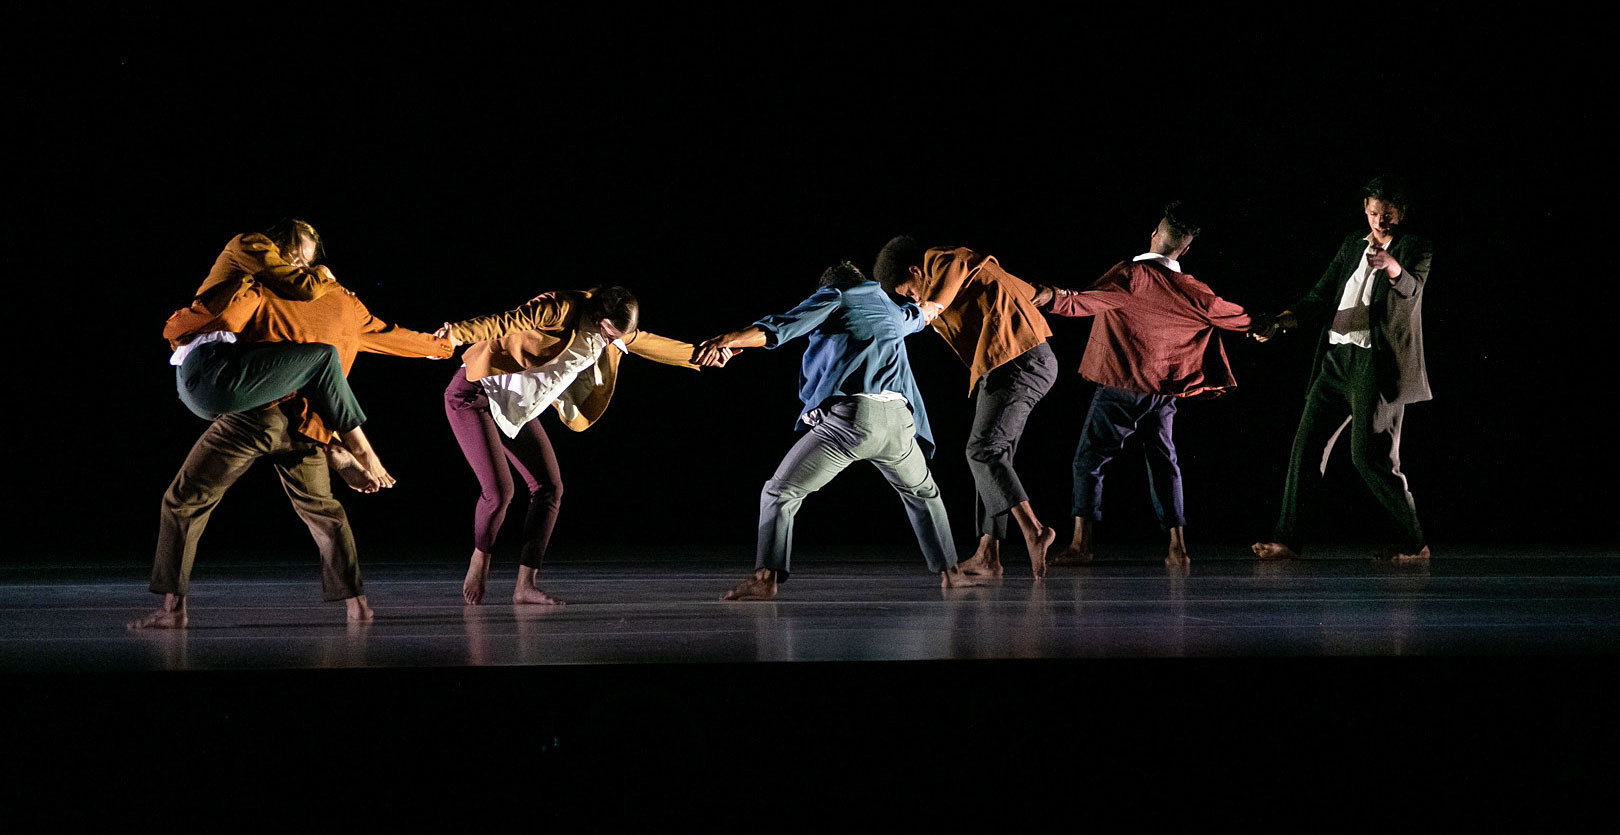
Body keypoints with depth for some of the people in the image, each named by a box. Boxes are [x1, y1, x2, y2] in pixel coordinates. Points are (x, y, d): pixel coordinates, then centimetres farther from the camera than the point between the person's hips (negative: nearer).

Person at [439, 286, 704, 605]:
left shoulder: (614, 330, 1)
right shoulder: (560, 310, -23)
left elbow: (651, 344, 12)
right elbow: (507, 322, -28)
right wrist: (460, 333, -40)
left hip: (516, 409, 8)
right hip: (474, 396, -8)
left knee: (549, 488, -2)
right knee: (499, 490, -18)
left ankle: (525, 585, 1)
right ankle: (480, 559, 10)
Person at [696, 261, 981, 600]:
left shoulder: (833, 297, 15)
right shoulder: (889, 308, 32)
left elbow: (782, 328, -3)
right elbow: (917, 315, 58)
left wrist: (729, 340, -10)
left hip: (849, 416, -5)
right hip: (898, 419, 5)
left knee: (780, 493, -1)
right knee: (922, 493, 32)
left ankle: (766, 577, -17)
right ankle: (948, 571, 29)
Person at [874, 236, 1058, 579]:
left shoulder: (938, 259, -2)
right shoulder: (976, 265, 27)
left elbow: (955, 267, -29)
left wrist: (934, 302, -45)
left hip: (1016, 360, -10)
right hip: (1037, 360, 10)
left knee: (984, 450, -13)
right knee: (993, 453, 10)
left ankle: (1033, 531, -25)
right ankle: (987, 554, 9)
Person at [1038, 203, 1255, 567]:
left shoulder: (1132, 274, -12)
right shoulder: (1191, 291, 4)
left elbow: (1088, 301, -24)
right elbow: (1225, 312, 21)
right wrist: (1257, 324, 39)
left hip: (1122, 386, -5)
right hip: (1166, 388, 5)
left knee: (1089, 458, 0)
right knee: (1162, 460, 14)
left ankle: (1081, 543, -8)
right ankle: (1177, 546, 8)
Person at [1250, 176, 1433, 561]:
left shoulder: (1415, 248, -1)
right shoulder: (1353, 246, 18)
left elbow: (1411, 288, -22)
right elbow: (1321, 296, 17)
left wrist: (1393, 268, -44)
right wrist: (1282, 321, 1)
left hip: (1378, 363, -6)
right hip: (1337, 359, 6)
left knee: (1369, 454, -10)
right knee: (1307, 444, 0)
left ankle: (1413, 542, 1)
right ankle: (1288, 540, 2)